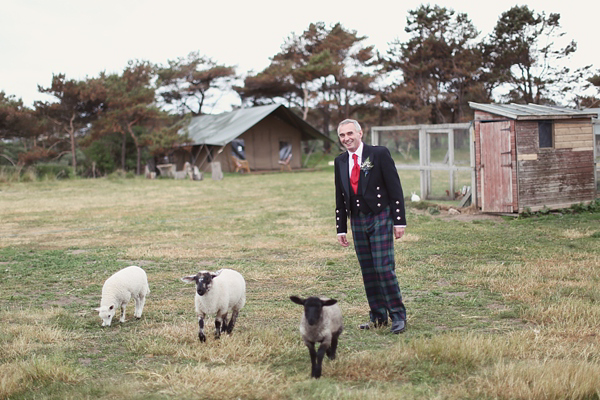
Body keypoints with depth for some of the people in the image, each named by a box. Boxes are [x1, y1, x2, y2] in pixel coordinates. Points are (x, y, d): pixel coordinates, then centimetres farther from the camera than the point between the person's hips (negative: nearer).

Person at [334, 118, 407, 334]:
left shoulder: (379, 154, -6)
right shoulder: (340, 161, 9)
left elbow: (395, 189, -7)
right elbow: (340, 198, 14)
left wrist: (399, 221, -11)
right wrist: (341, 228, 11)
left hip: (380, 218, -5)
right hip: (357, 222, 5)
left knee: (384, 268, -10)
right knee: (368, 271, 8)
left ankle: (398, 315, 1)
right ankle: (378, 316, 18)